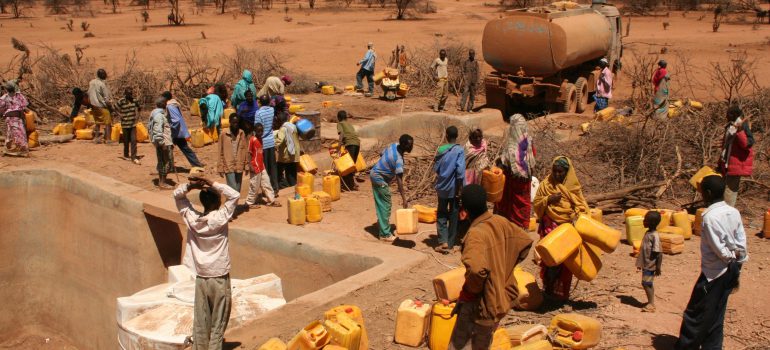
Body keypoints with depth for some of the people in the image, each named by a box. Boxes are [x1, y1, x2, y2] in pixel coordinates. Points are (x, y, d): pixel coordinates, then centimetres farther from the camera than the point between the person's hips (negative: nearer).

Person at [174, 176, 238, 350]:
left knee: (200, 324, 9)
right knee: (218, 326, 4)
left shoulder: (191, 218, -3)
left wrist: (191, 185, -11)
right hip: (219, 279, -4)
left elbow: (177, 194, 7)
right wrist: (212, 184, -15)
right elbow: (235, 195, -12)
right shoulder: (220, 218, -15)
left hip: (200, 279, 4)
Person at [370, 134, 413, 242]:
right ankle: (385, 234, 2)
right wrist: (404, 199, -30)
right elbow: (399, 181, -31)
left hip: (374, 174, 9)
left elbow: (382, 155, 12)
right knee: (385, 206, -3)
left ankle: (382, 221, 38)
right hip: (380, 179, -9)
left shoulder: (393, 145, -5)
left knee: (381, 204, 22)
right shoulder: (398, 159, -29)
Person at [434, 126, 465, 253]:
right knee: (453, 215, 9)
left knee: (441, 214, 11)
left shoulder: (440, 149, -1)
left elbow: (435, 168, 5)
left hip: (442, 187, 2)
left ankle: (443, 242, -3)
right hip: (454, 188, -2)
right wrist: (460, 189, -11)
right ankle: (450, 244, 14)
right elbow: (460, 171, -17)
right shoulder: (459, 150, -11)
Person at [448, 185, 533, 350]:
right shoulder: (502, 222, -3)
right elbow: (526, 242, 12)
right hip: (503, 297, 8)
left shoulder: (475, 234, -28)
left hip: (481, 303, -8)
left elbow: (477, 270, -43)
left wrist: (468, 291, -23)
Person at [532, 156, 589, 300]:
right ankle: (549, 289, 2)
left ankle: (562, 292, 13)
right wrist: (549, 199, -10)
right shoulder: (545, 185, 6)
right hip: (549, 228, -1)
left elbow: (581, 206, 6)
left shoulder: (573, 187, 6)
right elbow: (536, 204, 7)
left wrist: (576, 216, -14)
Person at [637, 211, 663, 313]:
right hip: (646, 264, 9)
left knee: (646, 283, -6)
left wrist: (658, 267, -19)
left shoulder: (654, 236, -21)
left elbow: (659, 253, -21)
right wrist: (640, 263, 20)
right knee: (647, 284, 15)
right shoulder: (647, 233, 7)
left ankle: (651, 304, 2)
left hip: (650, 265, -9)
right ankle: (651, 302, 24)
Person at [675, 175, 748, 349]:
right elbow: (742, 242, 4)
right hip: (730, 273, 8)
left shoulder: (709, 216, -21)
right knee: (715, 316, 17)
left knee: (695, 315, 4)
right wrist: (738, 263, 11)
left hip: (713, 273, -8)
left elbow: (718, 248, -21)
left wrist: (730, 257, -3)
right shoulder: (734, 212, 1)